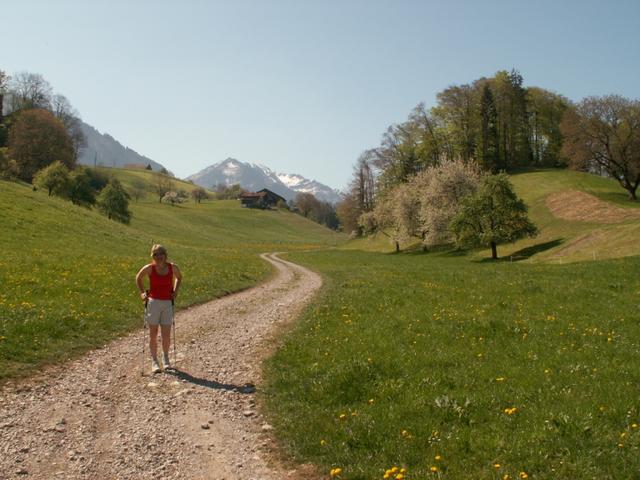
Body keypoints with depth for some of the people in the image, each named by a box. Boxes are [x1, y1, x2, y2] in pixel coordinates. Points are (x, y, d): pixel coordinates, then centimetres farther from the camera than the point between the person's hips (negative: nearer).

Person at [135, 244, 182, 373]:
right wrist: (142, 293, 1)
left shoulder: (173, 267, -6)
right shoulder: (149, 268, -9)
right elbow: (138, 278, 9)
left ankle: (165, 359, 25)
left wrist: (175, 291, 6)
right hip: (153, 303, -1)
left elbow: (179, 277, 15)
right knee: (153, 334, 4)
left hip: (168, 303, 1)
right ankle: (154, 361, 18)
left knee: (166, 335, 2)